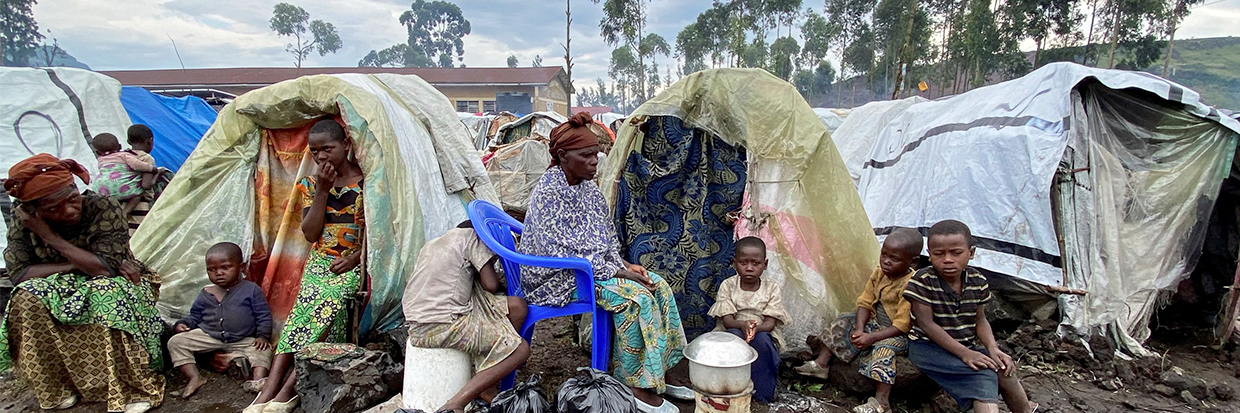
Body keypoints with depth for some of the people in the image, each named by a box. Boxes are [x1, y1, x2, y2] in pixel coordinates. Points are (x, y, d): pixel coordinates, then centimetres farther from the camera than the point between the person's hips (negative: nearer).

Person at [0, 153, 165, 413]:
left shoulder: (104, 209, -22)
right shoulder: (24, 220, -11)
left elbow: (106, 267, -27)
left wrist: (52, 238, -27)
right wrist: (81, 263, -23)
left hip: (113, 282, -3)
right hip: (64, 289, 3)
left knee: (110, 295, -36)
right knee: (26, 301, -26)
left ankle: (134, 389, -25)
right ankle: (55, 387, -9)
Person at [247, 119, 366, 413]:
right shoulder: (310, 184, 9)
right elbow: (310, 234, 0)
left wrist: (356, 257, -14)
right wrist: (322, 190, -7)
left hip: (353, 263, -3)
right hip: (320, 261, 3)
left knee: (326, 303, -28)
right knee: (307, 304, -23)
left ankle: (288, 389, -25)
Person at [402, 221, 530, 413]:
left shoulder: (430, 245, 26)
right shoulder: (470, 235, 4)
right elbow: (491, 285, -2)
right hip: (443, 326, -9)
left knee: (517, 306, 8)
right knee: (520, 349, -5)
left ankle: (487, 386, 11)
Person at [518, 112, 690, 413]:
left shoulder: (589, 187, 7)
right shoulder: (548, 192, -19)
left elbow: (607, 235, 16)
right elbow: (561, 252, -24)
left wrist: (622, 264, -3)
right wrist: (615, 272, -23)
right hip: (559, 278, -8)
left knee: (658, 286, -7)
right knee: (633, 294, -26)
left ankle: (656, 374, 3)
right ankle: (633, 385, -13)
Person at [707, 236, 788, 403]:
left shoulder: (772, 288, -3)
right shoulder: (728, 285, -5)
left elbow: (770, 323, -11)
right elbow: (727, 320, -12)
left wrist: (755, 328, -35)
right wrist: (742, 325, -36)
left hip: (762, 333, 0)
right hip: (734, 330, 0)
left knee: (762, 338, -33)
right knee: (734, 334, -33)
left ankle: (763, 393, -17)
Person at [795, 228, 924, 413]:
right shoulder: (878, 274, -3)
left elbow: (903, 325, -27)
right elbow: (865, 303, -3)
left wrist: (872, 337, -29)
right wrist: (860, 329, -19)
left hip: (898, 333, -8)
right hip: (874, 322, 8)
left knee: (883, 348, -33)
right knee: (842, 324, 5)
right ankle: (822, 364, 13)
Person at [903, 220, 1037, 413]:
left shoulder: (978, 282, -2)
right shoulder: (922, 281, -18)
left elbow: (980, 320, 7)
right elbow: (926, 324, -18)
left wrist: (993, 349, -12)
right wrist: (963, 353, -21)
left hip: (969, 346, 5)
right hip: (929, 347, -5)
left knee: (1005, 367, -17)